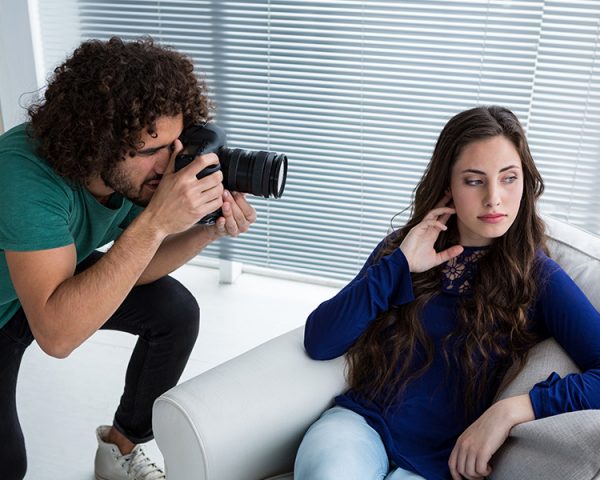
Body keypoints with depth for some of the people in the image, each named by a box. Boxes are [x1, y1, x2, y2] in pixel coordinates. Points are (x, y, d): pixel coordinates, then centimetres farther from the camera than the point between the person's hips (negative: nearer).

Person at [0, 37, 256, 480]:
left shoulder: (136, 168, -22)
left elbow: (132, 267, -8)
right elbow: (56, 334, -47)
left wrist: (207, 232, -28)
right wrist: (155, 222, -50)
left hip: (62, 277, 5)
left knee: (177, 311, -10)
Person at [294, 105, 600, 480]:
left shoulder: (539, 277, -3)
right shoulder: (404, 246, 5)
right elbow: (319, 343, -3)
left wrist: (513, 409, -24)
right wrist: (398, 265, -11)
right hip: (361, 422, 2)